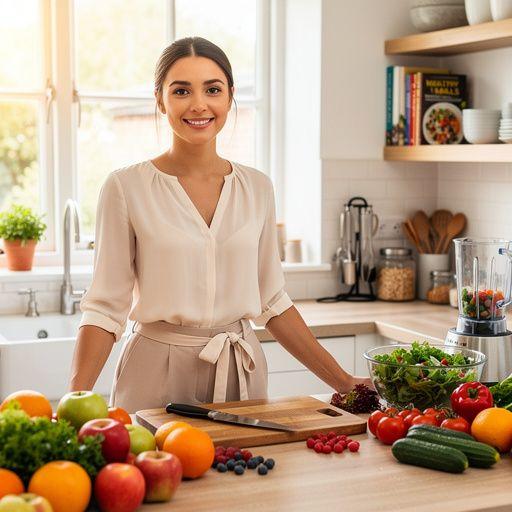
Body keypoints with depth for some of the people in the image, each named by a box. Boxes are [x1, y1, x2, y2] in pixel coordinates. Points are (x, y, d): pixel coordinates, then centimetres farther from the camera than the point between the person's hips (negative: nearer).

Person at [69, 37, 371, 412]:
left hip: (242, 374, 3)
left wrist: (342, 381, 6)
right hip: (158, 377, -3)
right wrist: (76, 398, -22)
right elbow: (105, 308, -7)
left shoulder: (257, 187, 4)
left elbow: (272, 302, 9)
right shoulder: (126, 187, -7)